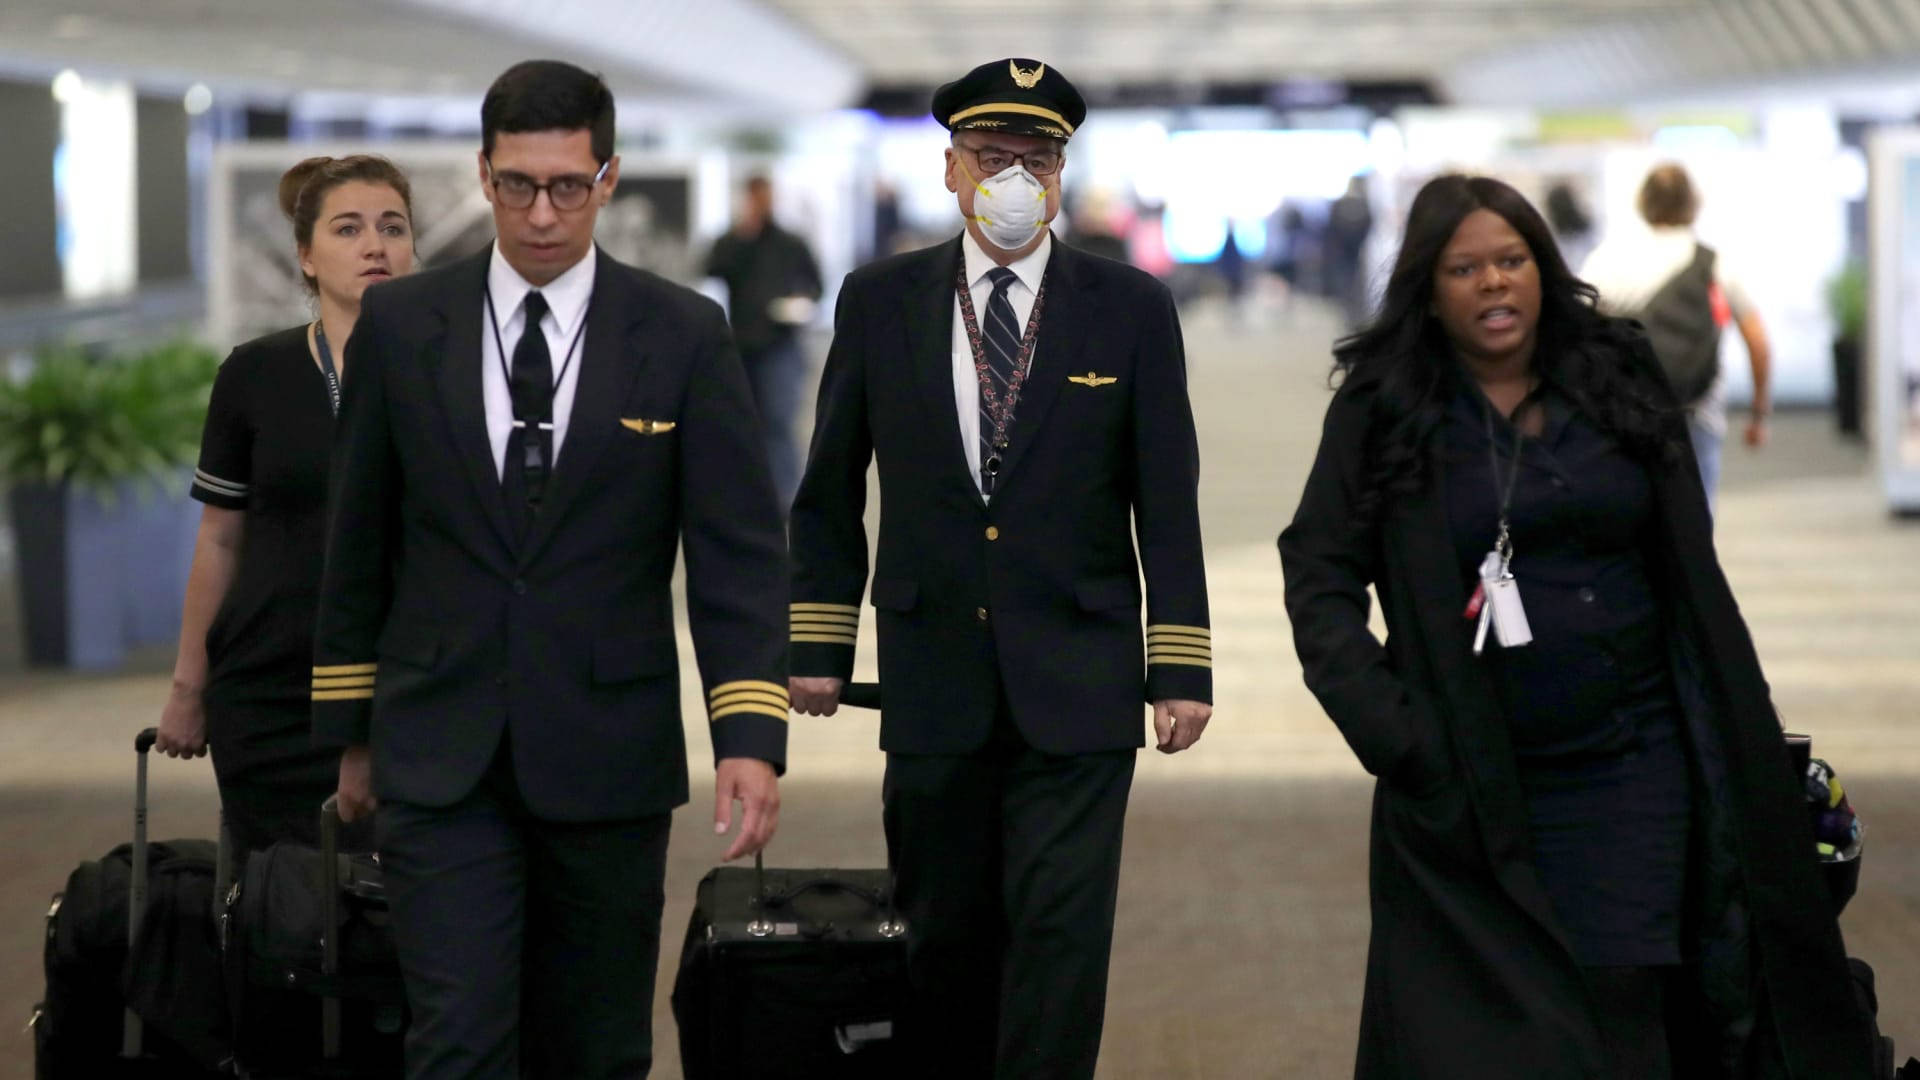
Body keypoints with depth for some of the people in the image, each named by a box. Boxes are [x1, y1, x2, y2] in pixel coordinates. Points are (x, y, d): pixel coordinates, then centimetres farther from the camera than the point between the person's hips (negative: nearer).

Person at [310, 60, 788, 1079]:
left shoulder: (683, 335, -1)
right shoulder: (400, 325, 2)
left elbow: (738, 553, -4)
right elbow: (358, 542, 10)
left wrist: (751, 738, -14)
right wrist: (350, 729, 11)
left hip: (608, 754, 0)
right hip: (441, 755, 0)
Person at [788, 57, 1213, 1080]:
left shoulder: (1131, 307, 0)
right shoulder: (879, 303, 4)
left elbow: (1168, 503, 0)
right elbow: (830, 493, 10)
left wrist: (1179, 670, -4)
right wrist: (815, 645, 6)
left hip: (1077, 685, -2)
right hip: (934, 683, 2)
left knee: (1060, 938, -6)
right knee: (942, 938, 9)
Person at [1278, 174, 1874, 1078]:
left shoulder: (1618, 381, 6)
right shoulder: (1381, 411, 1)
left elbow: (1689, 572, 9)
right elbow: (1318, 576, -1)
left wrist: (1732, 749, 4)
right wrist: (1386, 729, -13)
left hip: (1632, 770, 1)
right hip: (1473, 790, -1)